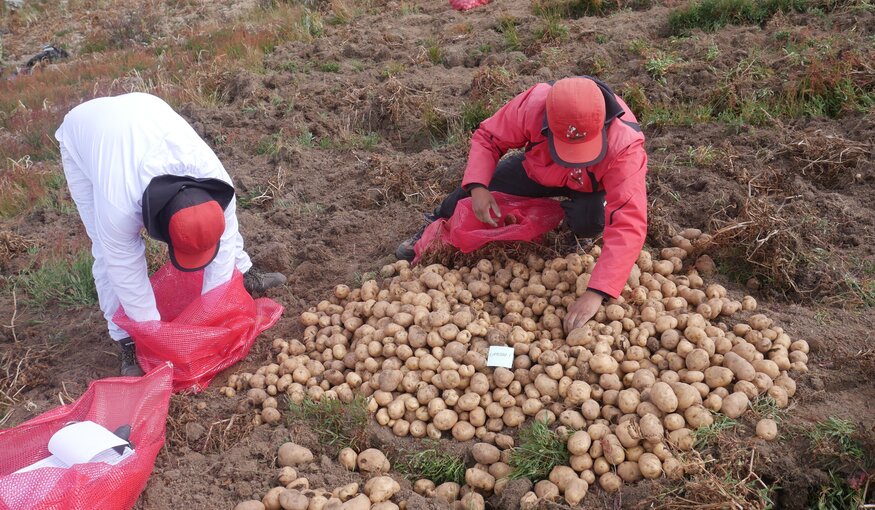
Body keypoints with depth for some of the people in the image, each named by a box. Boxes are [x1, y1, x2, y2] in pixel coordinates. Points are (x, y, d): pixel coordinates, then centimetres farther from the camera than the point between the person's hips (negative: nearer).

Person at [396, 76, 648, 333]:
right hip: (538, 169, 2)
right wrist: (477, 186, -38)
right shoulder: (533, 104, -38)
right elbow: (487, 138, -20)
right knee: (471, 193, -6)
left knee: (588, 223, -34)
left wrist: (596, 293, -59)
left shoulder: (625, 147, -44)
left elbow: (629, 225, -50)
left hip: (592, 185, -2)